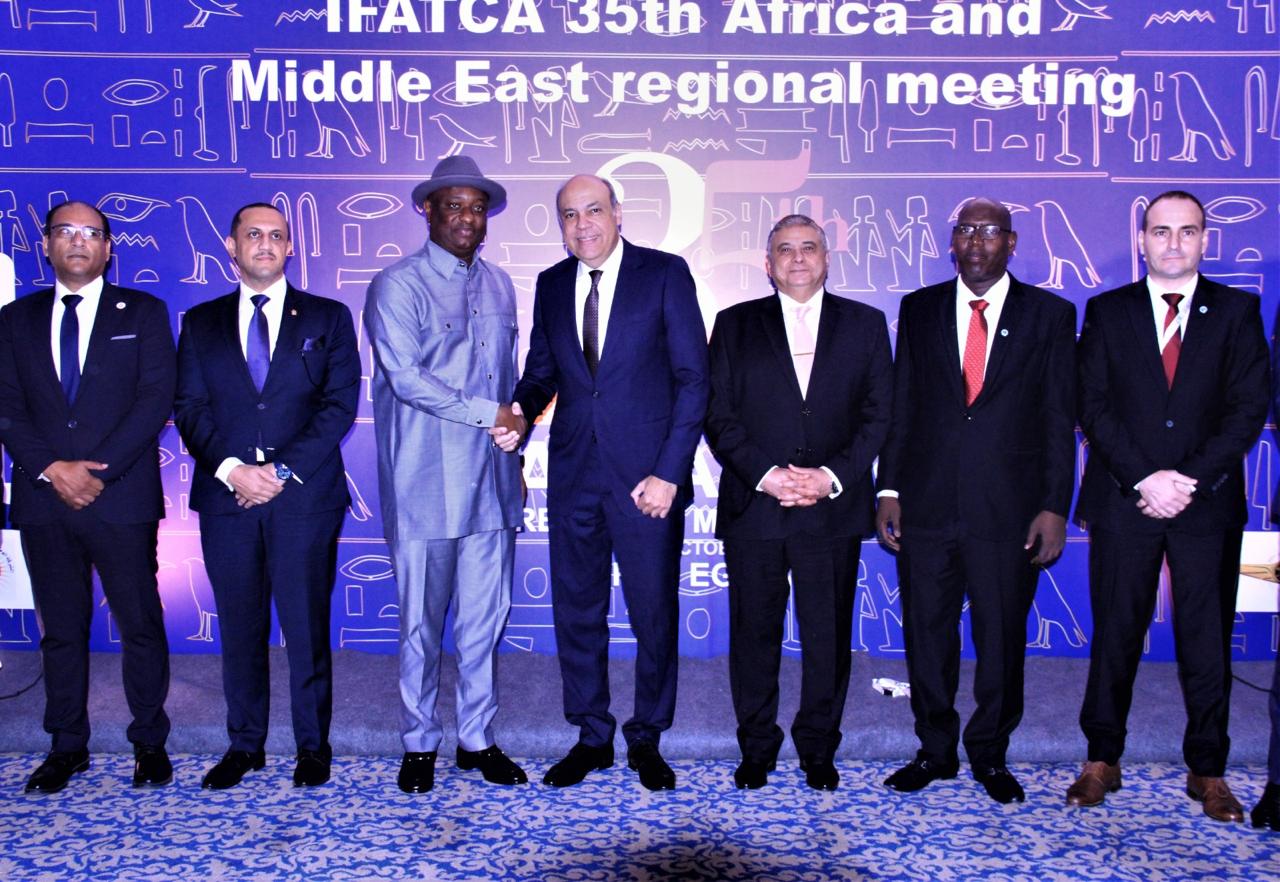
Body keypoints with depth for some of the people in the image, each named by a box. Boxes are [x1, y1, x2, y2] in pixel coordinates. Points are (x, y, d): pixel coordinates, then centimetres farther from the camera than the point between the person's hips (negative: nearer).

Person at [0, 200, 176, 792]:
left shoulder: (143, 313, 5)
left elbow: (156, 400, -5)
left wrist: (97, 470, -13)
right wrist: (52, 469, -11)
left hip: (122, 498, -2)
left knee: (140, 625, 2)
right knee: (60, 628, 10)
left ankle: (150, 743, 15)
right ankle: (67, 746, 22)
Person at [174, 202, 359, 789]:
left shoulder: (328, 318, 8)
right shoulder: (201, 323, 14)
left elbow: (339, 405, -2)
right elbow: (190, 408, 5)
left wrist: (284, 470, -11)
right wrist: (231, 469, -11)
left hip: (305, 495, -2)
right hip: (226, 495, 2)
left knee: (306, 623, 2)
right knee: (239, 625, 8)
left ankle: (313, 744, 15)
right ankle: (244, 743, 21)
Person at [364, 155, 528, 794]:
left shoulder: (499, 285, 16)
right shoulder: (397, 285, -3)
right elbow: (406, 377, -12)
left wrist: (515, 422, 5)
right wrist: (490, 415, -12)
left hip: (491, 479, 5)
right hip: (426, 484, -5)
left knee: (485, 619, 10)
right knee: (422, 622, 4)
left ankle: (477, 739, 23)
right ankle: (419, 743, 20)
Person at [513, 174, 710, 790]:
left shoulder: (666, 274, -3)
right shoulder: (551, 285, 10)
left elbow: (692, 379, -6)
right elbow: (542, 371, 14)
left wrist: (668, 472, -13)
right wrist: (520, 409, -10)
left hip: (647, 477, -4)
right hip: (573, 473, 4)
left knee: (655, 613, 6)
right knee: (576, 612, 11)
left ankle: (646, 740, 25)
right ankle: (592, 738, 27)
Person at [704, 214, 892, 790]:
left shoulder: (865, 325, 10)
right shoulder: (735, 325, 9)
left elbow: (880, 414, 3)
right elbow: (719, 415, 2)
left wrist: (832, 477, -10)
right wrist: (765, 476, -11)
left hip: (835, 509, 0)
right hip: (753, 507, 0)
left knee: (829, 636, 6)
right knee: (754, 633, 7)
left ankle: (818, 748, 23)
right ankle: (756, 747, 23)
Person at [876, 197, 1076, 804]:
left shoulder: (1050, 314, 4)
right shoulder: (918, 309, 9)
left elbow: (1060, 419, 1)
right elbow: (901, 406, 8)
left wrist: (1055, 506, -4)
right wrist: (889, 490, 2)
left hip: (1009, 509, -1)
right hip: (927, 504, 2)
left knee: (1003, 638, 8)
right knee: (927, 634, 9)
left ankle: (990, 754, 27)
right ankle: (935, 751, 26)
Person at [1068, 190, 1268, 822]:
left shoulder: (1236, 311, 8)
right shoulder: (1107, 312, 8)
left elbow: (1248, 409, 0)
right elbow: (1093, 408, 0)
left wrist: (1191, 479, -12)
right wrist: (1145, 478, -11)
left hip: (1208, 504, 0)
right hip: (1123, 503, 0)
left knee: (1207, 640, 6)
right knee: (1115, 635, 5)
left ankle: (1207, 771, 19)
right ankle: (1102, 761, 17)